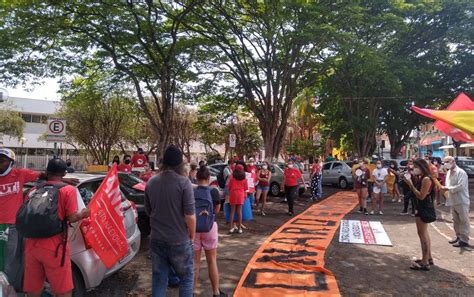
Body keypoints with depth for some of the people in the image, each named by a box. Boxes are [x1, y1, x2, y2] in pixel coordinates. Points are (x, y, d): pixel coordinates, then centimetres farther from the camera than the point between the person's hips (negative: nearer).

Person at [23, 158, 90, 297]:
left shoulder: (34, 190, 11)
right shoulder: (68, 190, -5)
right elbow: (72, 218, -11)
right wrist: (83, 213, 9)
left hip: (32, 246, 5)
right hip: (54, 248, -5)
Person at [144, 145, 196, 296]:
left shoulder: (151, 182, 1)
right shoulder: (183, 182, -16)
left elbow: (148, 211, 13)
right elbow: (189, 216, -15)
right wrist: (192, 235, 0)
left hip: (156, 239, 5)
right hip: (179, 240, -4)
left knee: (158, 280, 16)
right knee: (186, 277, 15)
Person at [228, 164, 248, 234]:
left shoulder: (232, 177, 0)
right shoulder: (244, 178, 4)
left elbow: (229, 187, 5)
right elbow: (245, 188, 6)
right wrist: (245, 195, 16)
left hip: (233, 194, -1)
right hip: (241, 195, 1)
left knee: (232, 211, 5)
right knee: (239, 211, 5)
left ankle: (231, 228, 5)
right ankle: (239, 228, 8)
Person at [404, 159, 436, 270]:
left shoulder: (426, 179, -20)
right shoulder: (421, 178, 10)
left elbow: (421, 196, -22)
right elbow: (417, 192, 10)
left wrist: (411, 185, -22)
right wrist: (410, 183, 0)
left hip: (425, 208, -11)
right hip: (422, 208, 11)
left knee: (422, 234, -7)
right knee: (424, 233, 19)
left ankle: (425, 262, -2)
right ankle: (428, 258, 31)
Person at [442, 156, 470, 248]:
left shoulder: (461, 172, -15)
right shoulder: (449, 172, 12)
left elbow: (461, 186, -22)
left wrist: (448, 188, -20)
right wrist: (445, 189, -3)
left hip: (461, 201, -8)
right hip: (453, 201, 9)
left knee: (463, 221, 0)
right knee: (456, 220, 17)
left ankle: (464, 240, 7)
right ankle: (458, 237, 29)